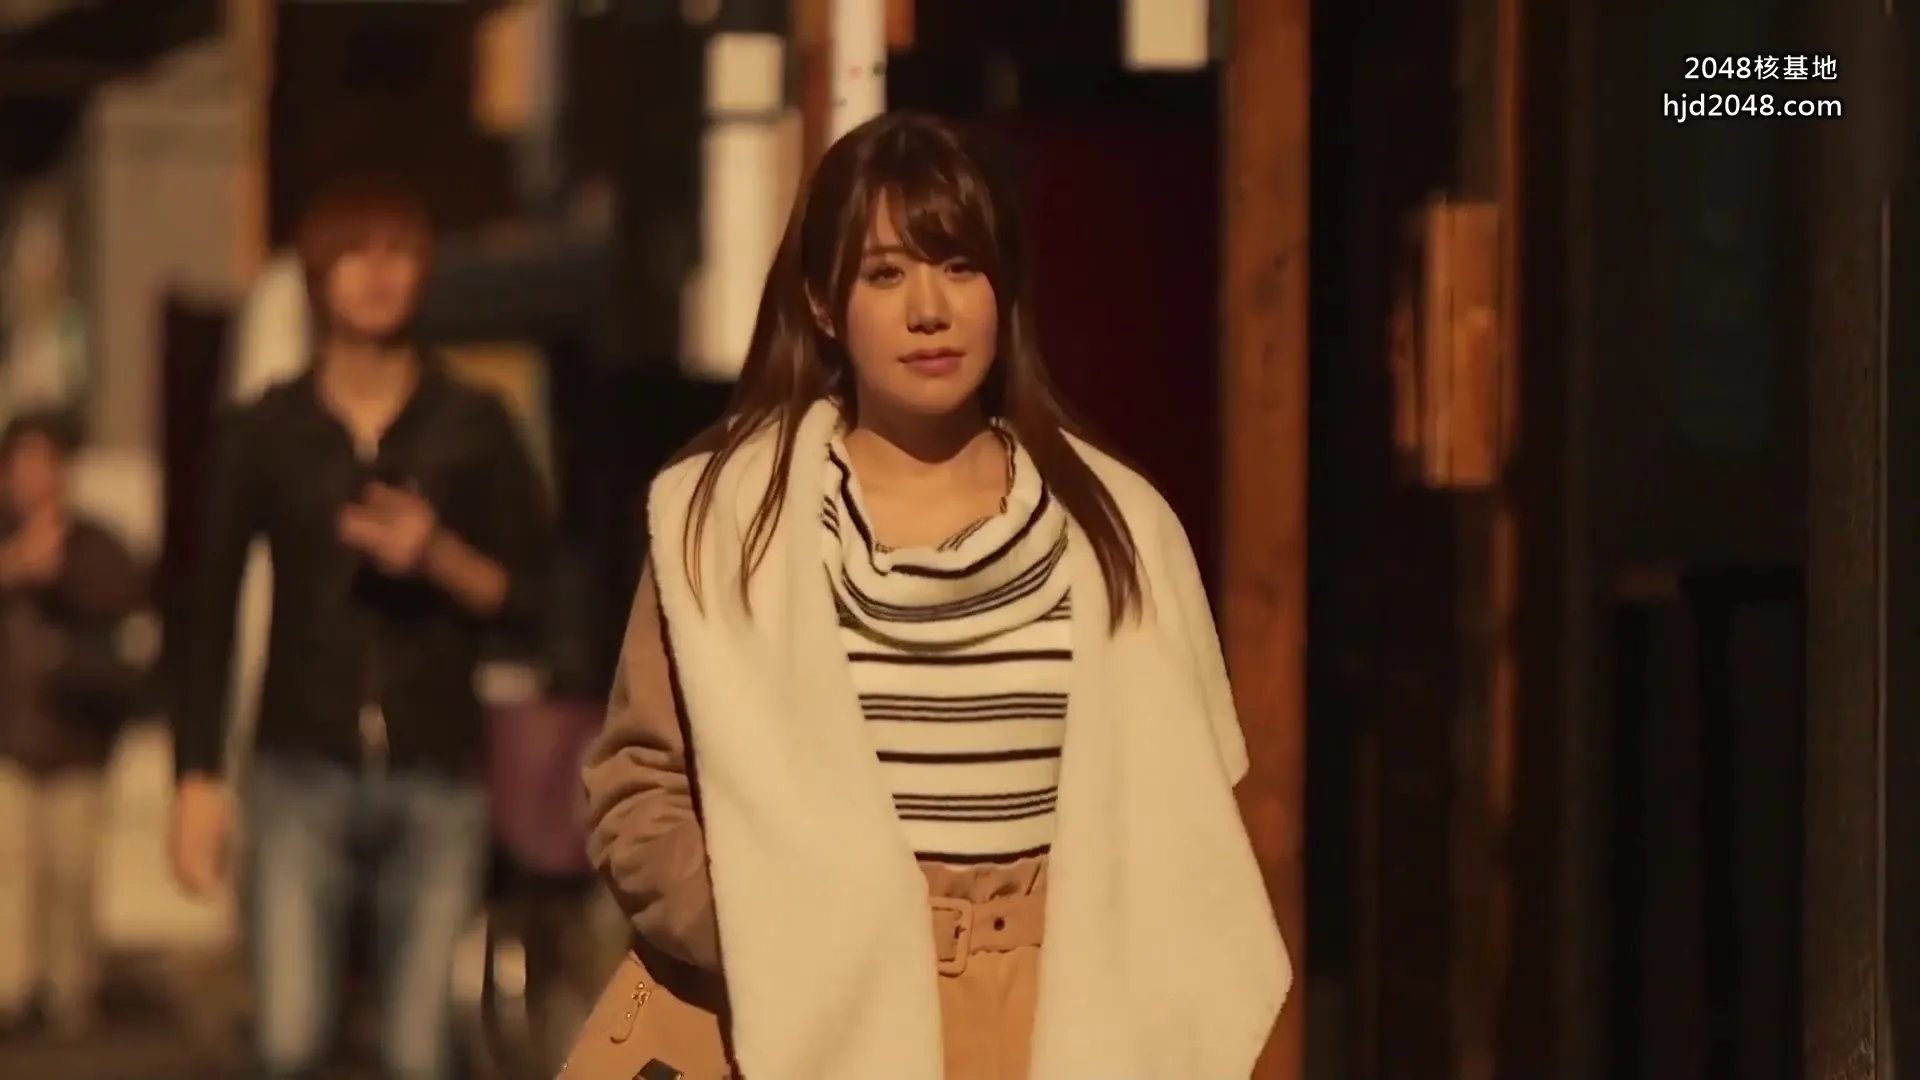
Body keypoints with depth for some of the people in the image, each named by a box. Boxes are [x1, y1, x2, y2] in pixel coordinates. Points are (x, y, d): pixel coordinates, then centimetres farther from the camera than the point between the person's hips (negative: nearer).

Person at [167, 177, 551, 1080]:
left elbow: (532, 596, 7)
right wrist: (198, 778, 0)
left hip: (437, 778, 0)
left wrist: (439, 557, -12)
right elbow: (212, 609, 6)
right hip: (303, 774, 0)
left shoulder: (473, 427, 7)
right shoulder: (266, 433, 7)